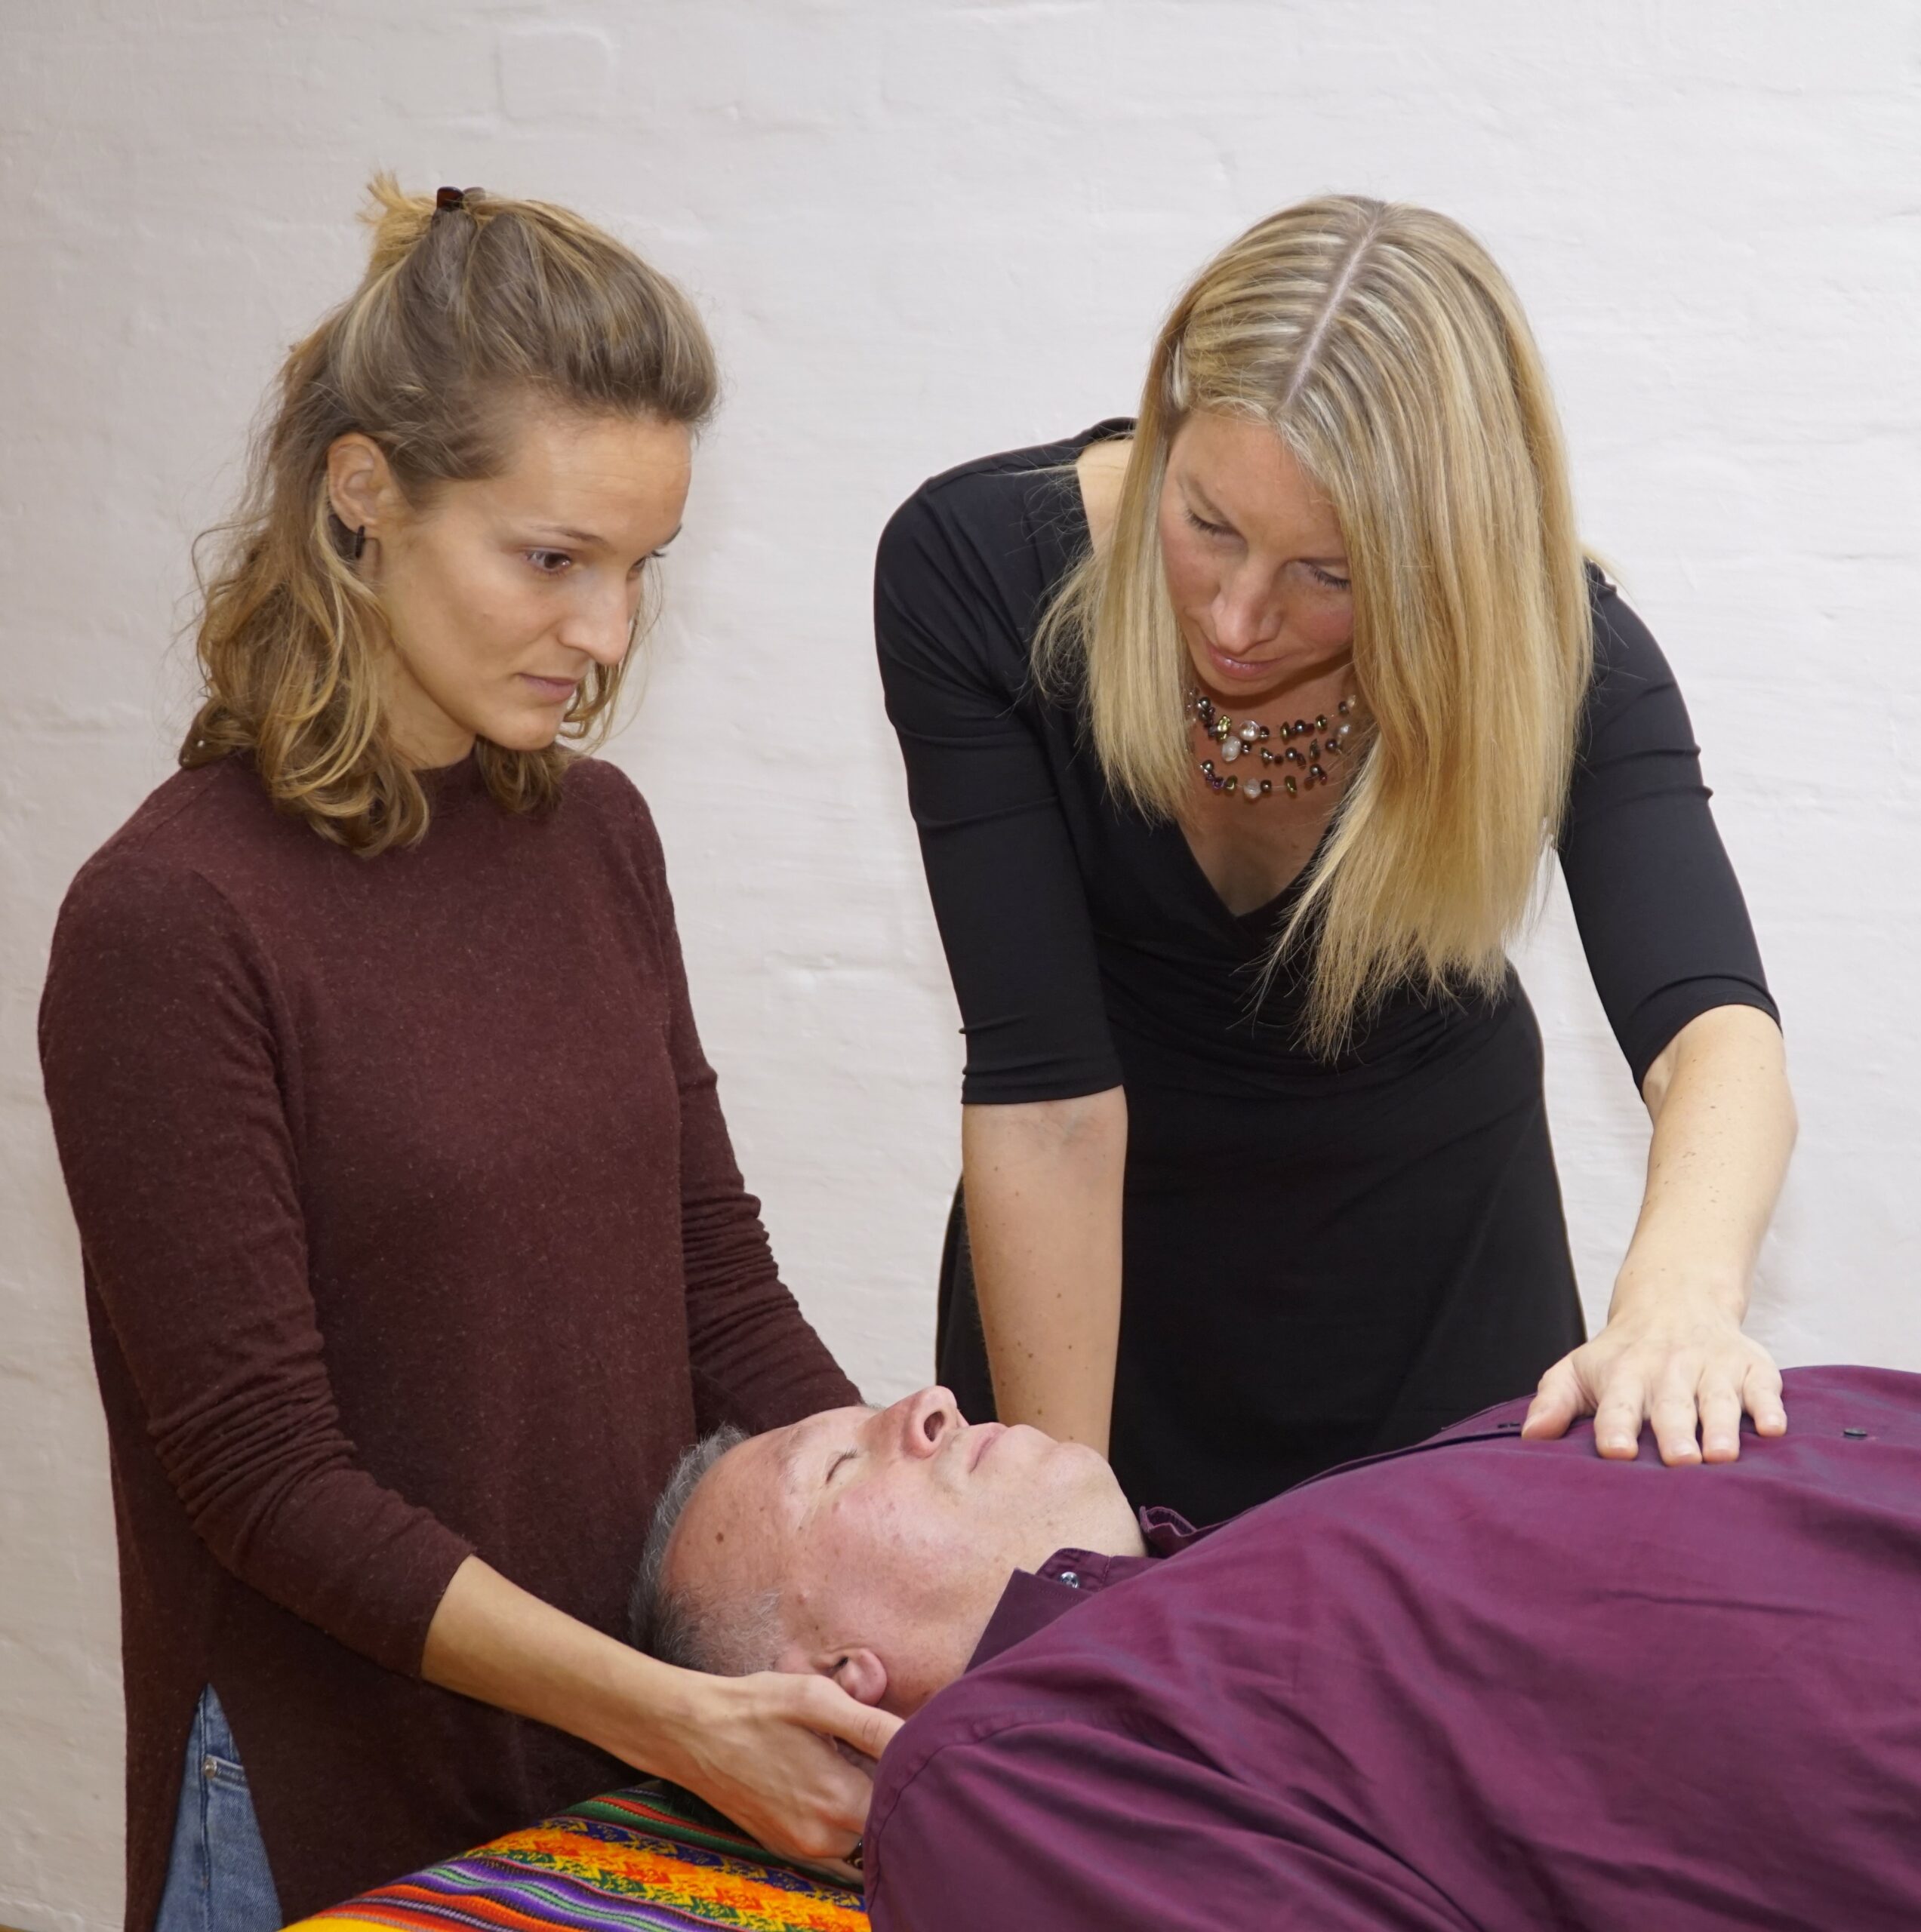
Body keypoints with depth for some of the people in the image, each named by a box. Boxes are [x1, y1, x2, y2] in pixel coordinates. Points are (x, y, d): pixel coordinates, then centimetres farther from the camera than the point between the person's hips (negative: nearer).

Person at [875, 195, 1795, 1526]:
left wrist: (1681, 1294, -60)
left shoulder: (1551, 645, -25)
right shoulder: (973, 569, -25)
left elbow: (1717, 1029, -39)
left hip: (1439, 1269, 0)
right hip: (1105, 1264, 0)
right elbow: (1043, 1087, -27)